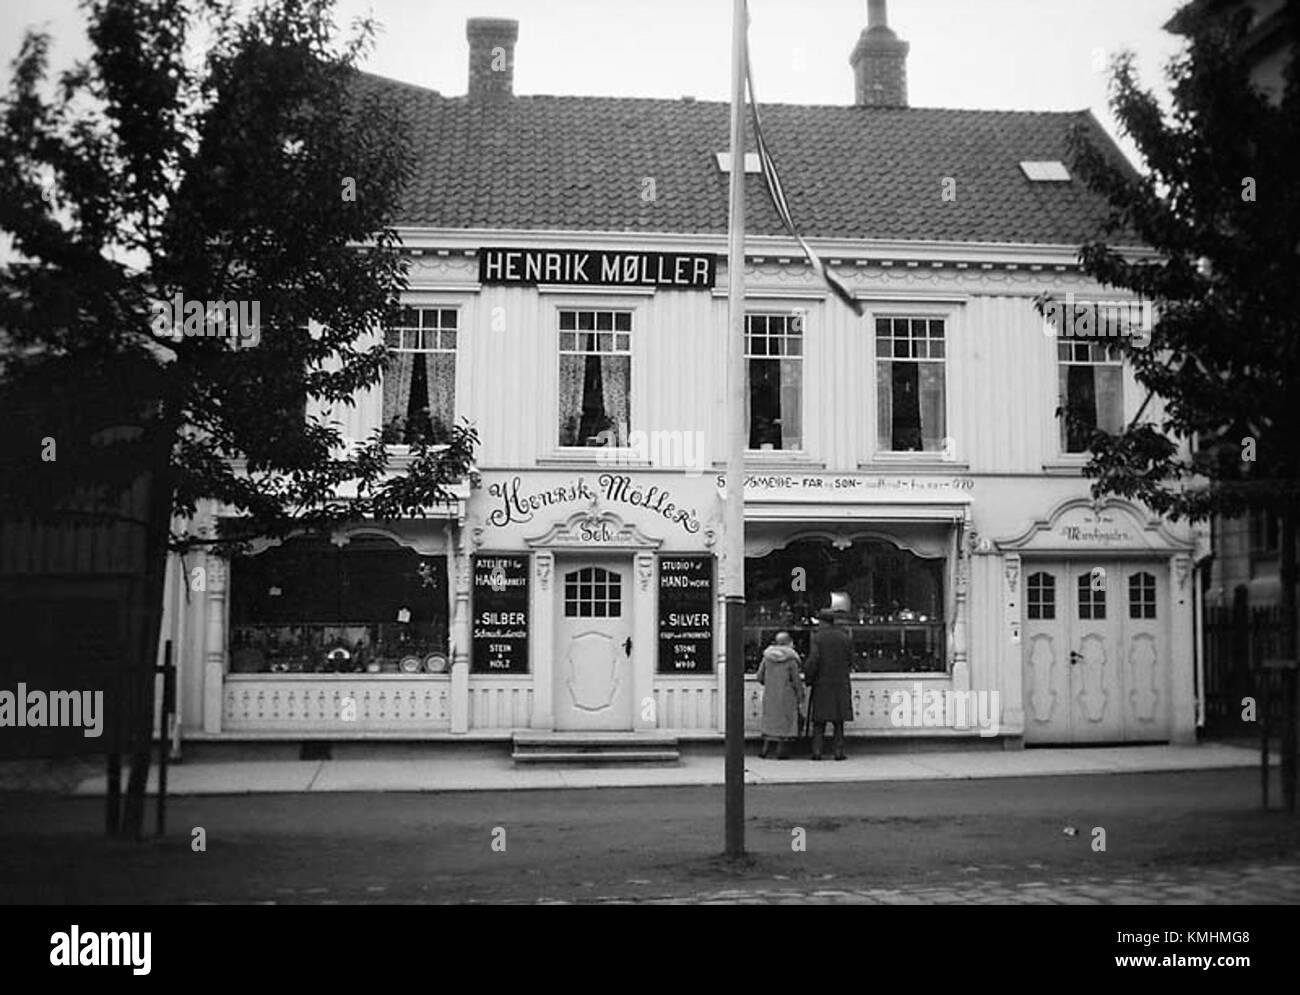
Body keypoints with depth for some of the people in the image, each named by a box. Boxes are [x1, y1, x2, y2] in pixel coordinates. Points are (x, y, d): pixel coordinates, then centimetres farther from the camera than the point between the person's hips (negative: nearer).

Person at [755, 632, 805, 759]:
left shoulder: (767, 657, 0)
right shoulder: (791, 659, -12)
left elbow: (760, 677, 3)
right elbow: (796, 681, -10)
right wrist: (800, 699, -1)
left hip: (769, 695, 4)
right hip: (786, 695, -4)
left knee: (769, 720, 16)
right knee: (785, 721, 5)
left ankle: (765, 747, 12)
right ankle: (781, 750, 5)